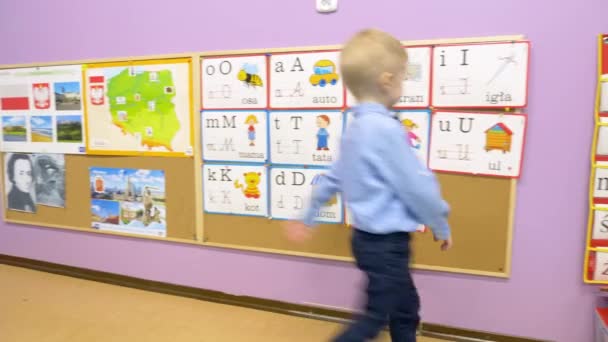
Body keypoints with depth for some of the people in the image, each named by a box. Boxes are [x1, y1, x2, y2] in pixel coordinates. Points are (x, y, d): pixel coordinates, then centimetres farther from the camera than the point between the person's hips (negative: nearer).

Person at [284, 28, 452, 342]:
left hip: (369, 237, 9)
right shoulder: (387, 129, -23)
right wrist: (441, 225, -2)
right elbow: (417, 186, -20)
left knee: (405, 308, 22)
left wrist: (308, 218, 24)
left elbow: (332, 178, 14)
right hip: (387, 242, -9)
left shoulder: (356, 129, 6)